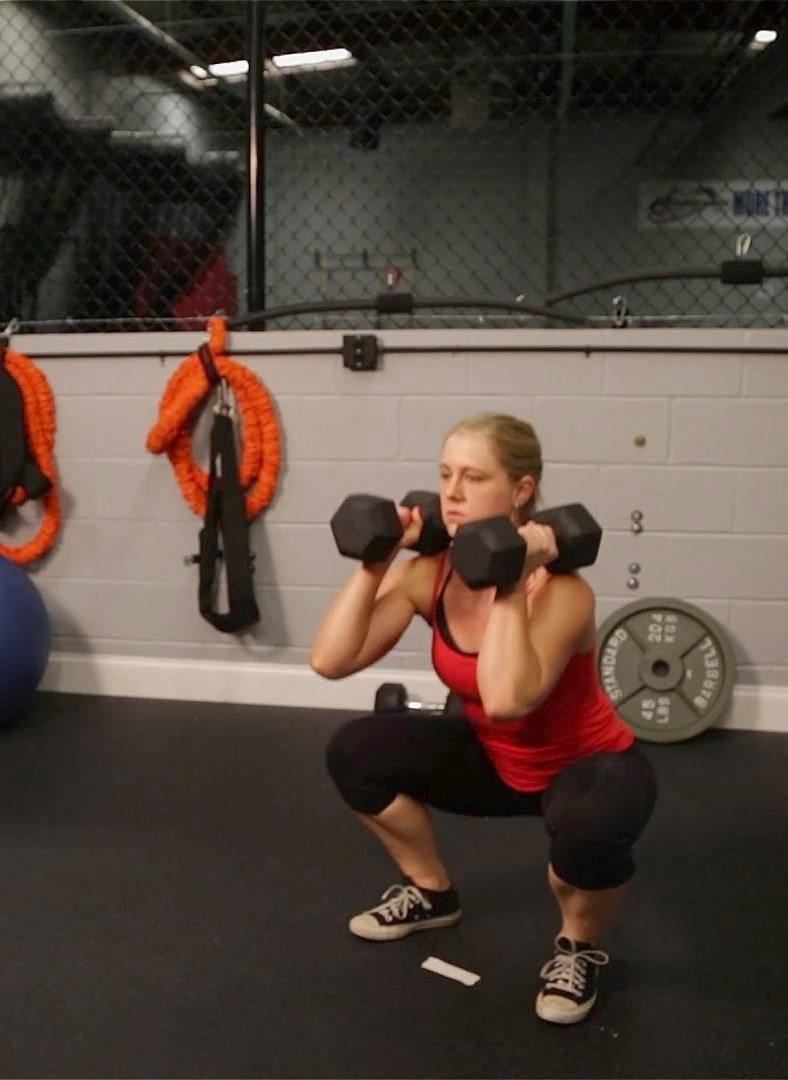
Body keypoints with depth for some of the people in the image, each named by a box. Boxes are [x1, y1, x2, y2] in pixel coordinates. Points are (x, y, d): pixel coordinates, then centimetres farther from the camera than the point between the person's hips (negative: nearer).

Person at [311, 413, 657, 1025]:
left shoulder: (560, 590, -31)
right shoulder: (428, 572, -14)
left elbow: (505, 700, -48)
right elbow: (331, 661, -20)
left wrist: (510, 584, -42)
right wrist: (374, 566, -25)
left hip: (590, 767, -5)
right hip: (496, 761, 6)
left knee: (588, 825, -40)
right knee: (354, 752, -7)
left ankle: (579, 946, -3)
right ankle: (433, 894, 17)